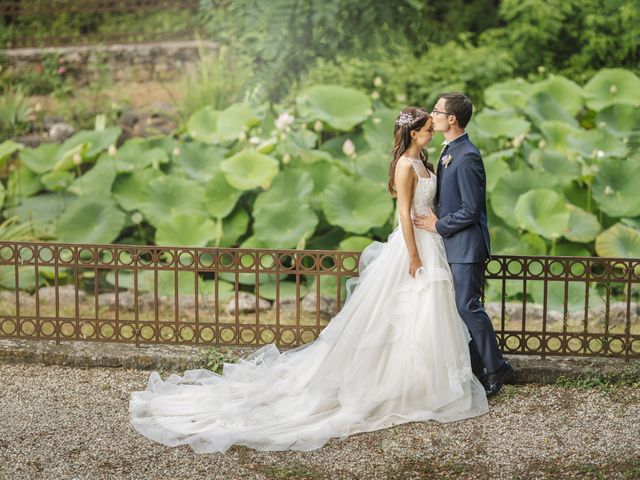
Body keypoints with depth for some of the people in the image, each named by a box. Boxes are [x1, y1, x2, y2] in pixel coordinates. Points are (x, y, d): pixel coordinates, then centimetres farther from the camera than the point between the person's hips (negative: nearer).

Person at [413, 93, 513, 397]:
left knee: (468, 307, -7)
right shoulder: (449, 151, 11)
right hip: (452, 245, 10)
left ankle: (496, 368, 4)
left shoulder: (467, 157, -20)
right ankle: (476, 371, 21)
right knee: (463, 308, 13)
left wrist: (438, 226, -13)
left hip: (466, 246, -10)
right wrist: (436, 219, 7)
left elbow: (471, 210, -21)